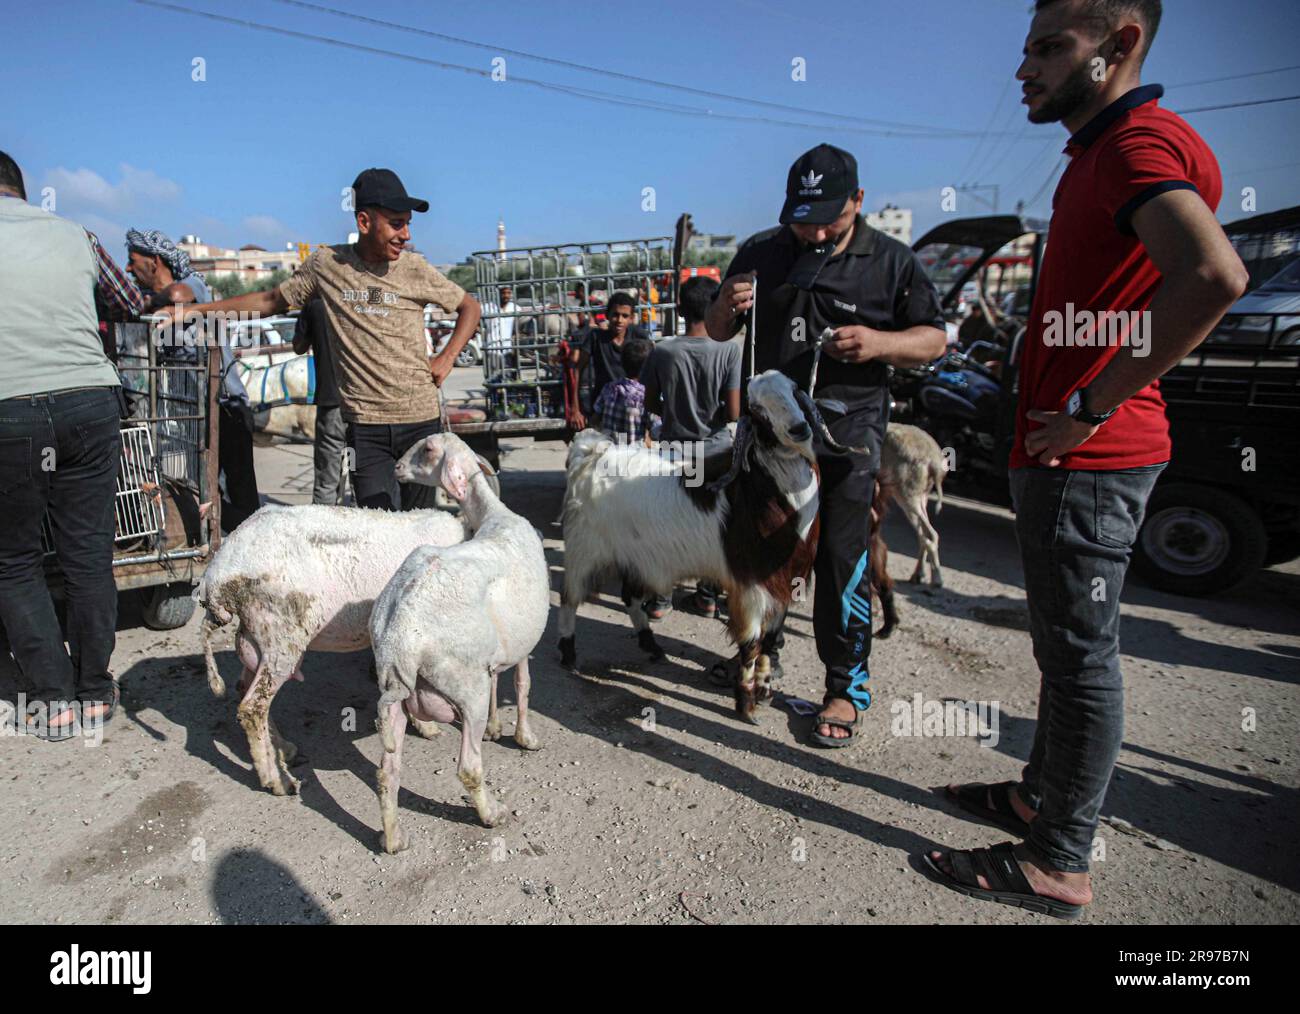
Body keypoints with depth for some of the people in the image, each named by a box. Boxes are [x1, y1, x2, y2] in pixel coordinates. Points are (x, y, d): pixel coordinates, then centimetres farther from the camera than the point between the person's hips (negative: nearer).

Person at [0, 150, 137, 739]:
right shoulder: (75, 236, 12)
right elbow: (134, 303, 25)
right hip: (89, 404, 2)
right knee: (89, 557, 10)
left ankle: (52, 700, 13)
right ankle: (95, 693, 20)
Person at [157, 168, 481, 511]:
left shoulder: (415, 269, 1)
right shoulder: (326, 264, 4)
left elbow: (469, 306, 14)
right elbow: (272, 300, 17)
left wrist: (446, 359, 2)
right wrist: (193, 309, 17)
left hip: (421, 419, 0)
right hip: (365, 423, 0)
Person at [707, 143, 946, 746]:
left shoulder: (890, 261, -1)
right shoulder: (760, 254, 7)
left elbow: (934, 339, 1)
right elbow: (717, 333, 14)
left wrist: (881, 343, -20)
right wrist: (726, 307, -11)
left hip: (845, 428, -4)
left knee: (840, 556, -5)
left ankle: (848, 686, 8)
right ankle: (762, 650, 33)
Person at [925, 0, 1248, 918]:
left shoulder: (1141, 141, -13)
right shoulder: (1102, 153, 21)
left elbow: (1213, 275, -31)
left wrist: (1091, 409, -24)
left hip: (1086, 460, -11)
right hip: (1064, 455, 11)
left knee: (1081, 654, -2)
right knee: (1068, 645, 18)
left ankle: (1058, 865, 13)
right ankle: (1041, 797, 34)